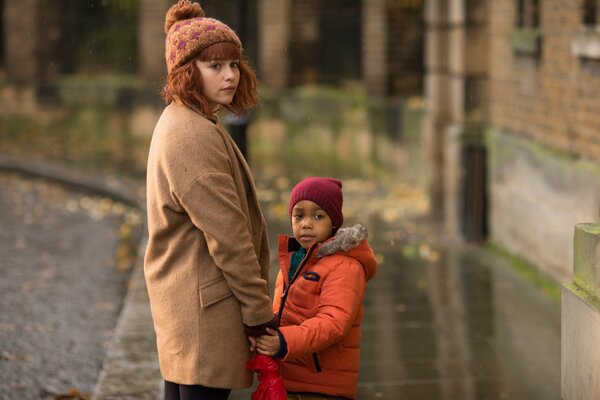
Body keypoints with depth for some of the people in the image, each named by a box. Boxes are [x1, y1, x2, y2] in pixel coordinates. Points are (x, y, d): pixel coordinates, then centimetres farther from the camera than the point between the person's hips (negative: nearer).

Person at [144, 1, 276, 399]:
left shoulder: (179, 124, 14)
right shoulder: (194, 136, -19)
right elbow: (226, 235, -19)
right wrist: (258, 309, -13)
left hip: (179, 303, 11)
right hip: (205, 309, -11)